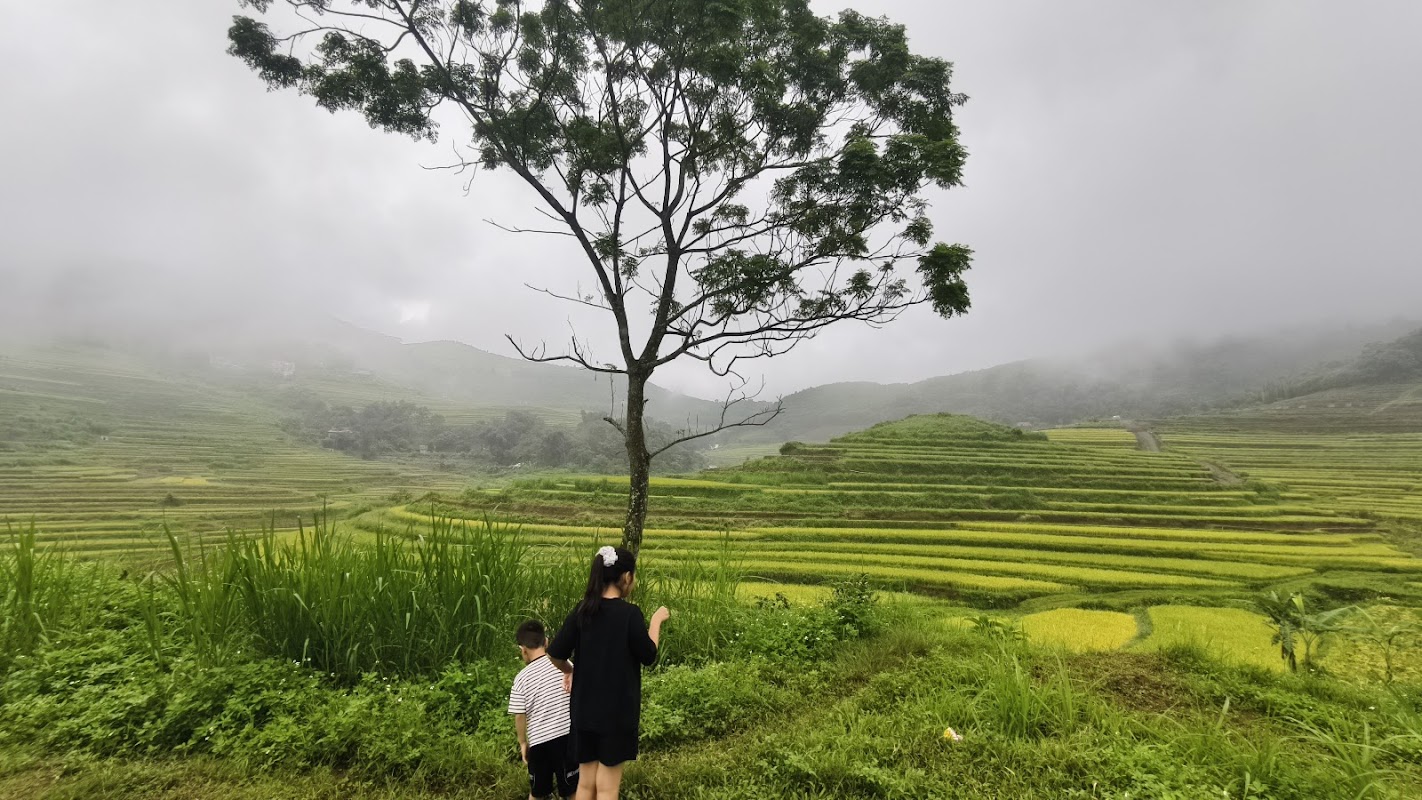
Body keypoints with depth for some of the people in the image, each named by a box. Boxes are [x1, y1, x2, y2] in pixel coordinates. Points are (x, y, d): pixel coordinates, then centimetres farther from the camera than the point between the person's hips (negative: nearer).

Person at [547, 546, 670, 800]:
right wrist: (656, 620, 3)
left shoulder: (582, 610, -4)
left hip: (585, 710, 5)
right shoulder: (630, 613, -18)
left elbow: (555, 655, -4)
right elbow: (648, 657, -9)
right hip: (617, 711, -4)